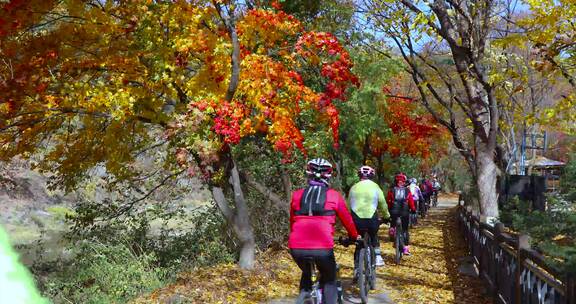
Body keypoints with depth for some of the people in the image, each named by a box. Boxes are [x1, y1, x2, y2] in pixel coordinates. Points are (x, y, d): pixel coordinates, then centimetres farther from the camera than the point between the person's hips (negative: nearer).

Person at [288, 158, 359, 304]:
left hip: (296, 247, 2)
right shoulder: (334, 195, 7)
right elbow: (347, 219, 18)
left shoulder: (297, 195, 13)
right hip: (322, 247, -2)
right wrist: (354, 236, 37)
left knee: (306, 275, 32)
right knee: (329, 280, 23)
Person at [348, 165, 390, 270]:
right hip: (371, 219, -1)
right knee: (374, 237, 28)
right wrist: (386, 216, 25)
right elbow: (383, 204, 8)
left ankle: (357, 268, 13)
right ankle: (377, 257, 15)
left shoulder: (353, 188, 8)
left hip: (356, 219, 1)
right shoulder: (375, 187, 3)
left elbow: (349, 204, 11)